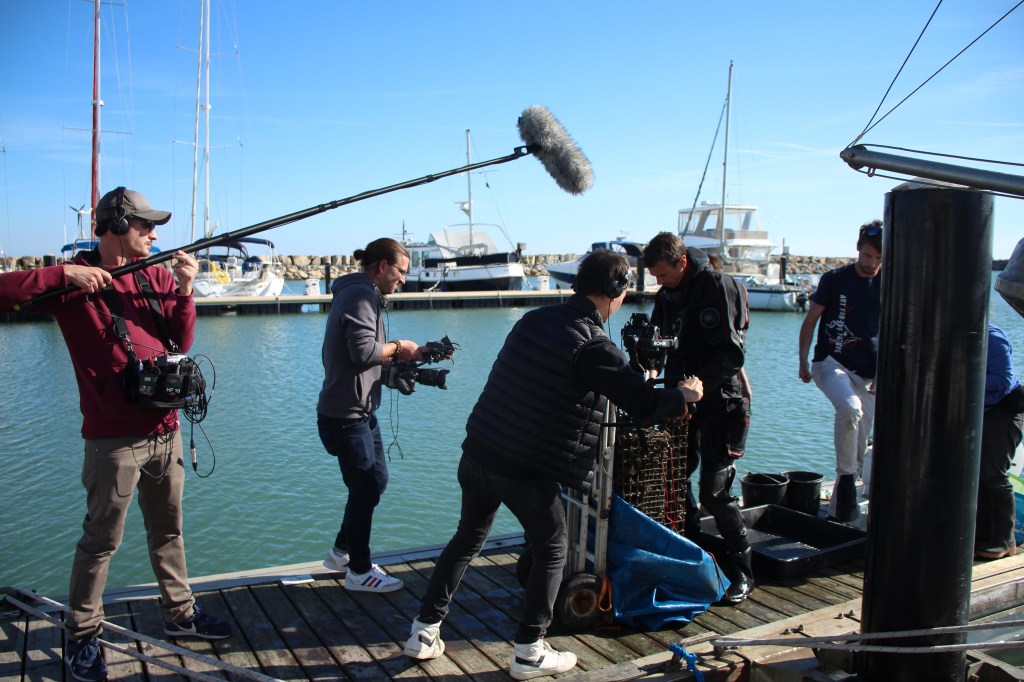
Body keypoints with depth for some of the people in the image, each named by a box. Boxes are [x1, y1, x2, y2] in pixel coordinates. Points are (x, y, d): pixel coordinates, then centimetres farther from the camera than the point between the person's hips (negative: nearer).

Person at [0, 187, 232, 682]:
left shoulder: (155, 275, 8)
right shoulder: (73, 280, -6)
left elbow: (181, 342, 4)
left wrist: (183, 291, -10)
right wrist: (64, 275, -22)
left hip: (164, 428, 6)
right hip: (115, 437, -5)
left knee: (168, 529, 17)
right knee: (101, 540, 3)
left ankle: (180, 613, 33)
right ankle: (81, 638, 21)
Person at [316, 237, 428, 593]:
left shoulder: (360, 294, 16)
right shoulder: (361, 295, -17)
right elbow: (364, 351, -29)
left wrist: (414, 354, 5)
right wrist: (397, 347, -13)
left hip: (361, 410, 11)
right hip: (345, 414, -11)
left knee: (375, 481, 19)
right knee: (366, 488, 0)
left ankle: (342, 551, 34)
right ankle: (359, 572, 15)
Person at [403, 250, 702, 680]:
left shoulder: (535, 319, 6)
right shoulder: (592, 344, -16)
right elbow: (643, 404, -15)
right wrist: (684, 395, 7)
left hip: (477, 452, 7)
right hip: (527, 472, -7)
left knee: (468, 538, 22)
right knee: (552, 550, 13)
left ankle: (424, 632, 30)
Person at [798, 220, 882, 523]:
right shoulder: (835, 279, -2)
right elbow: (810, 320, 5)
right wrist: (803, 361, -1)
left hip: (868, 375, 3)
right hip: (831, 363, -3)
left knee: (859, 448, 6)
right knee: (850, 408, -35)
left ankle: (838, 511, 22)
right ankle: (846, 479, -19)